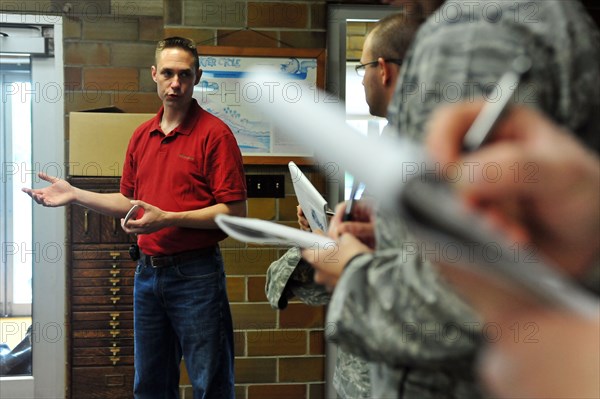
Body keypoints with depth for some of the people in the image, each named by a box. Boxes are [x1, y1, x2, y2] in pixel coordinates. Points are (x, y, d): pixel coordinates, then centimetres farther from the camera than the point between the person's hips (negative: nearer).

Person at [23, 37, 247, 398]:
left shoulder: (214, 133, -9)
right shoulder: (142, 136, 12)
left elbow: (235, 211, -15)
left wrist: (168, 218, -21)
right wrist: (75, 195, 9)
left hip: (195, 273, -6)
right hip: (148, 271, 7)